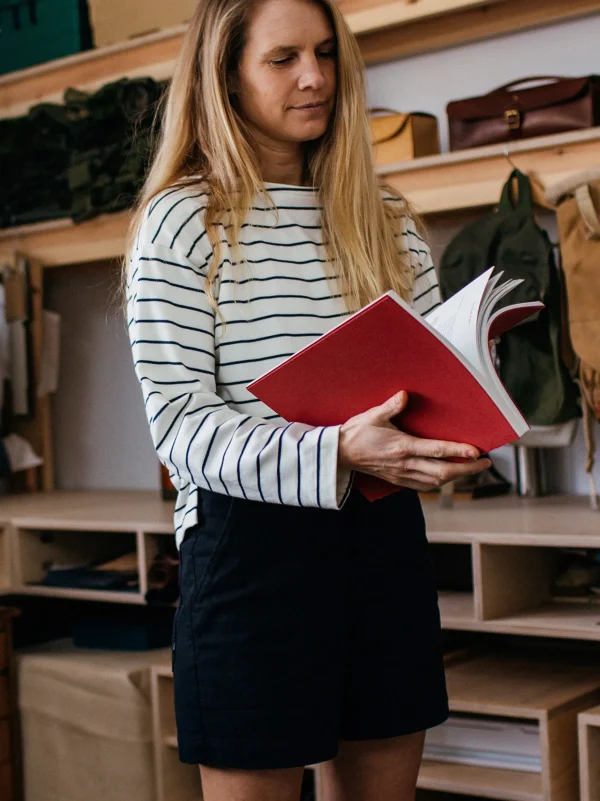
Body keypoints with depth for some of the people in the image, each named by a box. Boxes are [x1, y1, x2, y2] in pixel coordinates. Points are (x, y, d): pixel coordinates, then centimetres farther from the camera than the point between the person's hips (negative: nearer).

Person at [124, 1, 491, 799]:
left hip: (383, 532, 5)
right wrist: (337, 453, -28)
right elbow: (180, 426, -12)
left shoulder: (389, 223, 12)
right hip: (250, 541, -5)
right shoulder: (181, 220, -4)